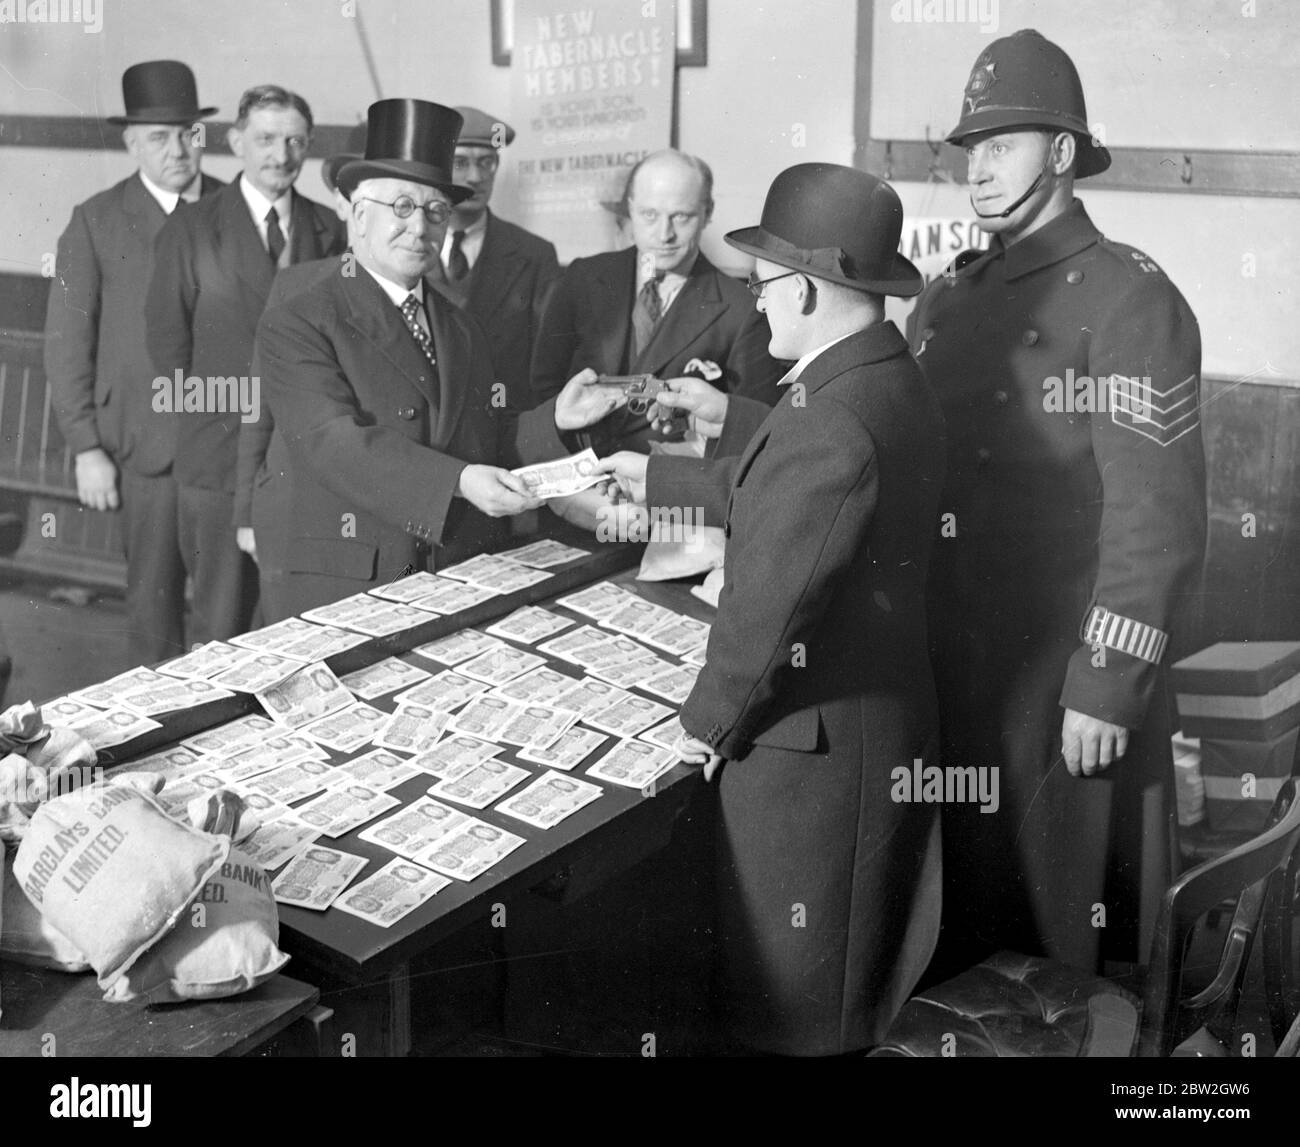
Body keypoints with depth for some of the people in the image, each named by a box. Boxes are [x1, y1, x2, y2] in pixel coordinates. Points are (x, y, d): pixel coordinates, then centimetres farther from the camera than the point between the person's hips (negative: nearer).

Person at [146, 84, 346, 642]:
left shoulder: (329, 231, 7)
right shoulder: (190, 231, 0)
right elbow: (168, 343, 2)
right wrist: (216, 417, -1)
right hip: (221, 454, -2)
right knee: (221, 622, 5)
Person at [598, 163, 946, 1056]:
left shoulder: (834, 420, -28)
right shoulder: (894, 379, 3)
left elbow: (770, 601, -24)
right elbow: (769, 489, 14)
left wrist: (710, 717, -11)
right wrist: (660, 479, 22)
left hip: (810, 741, -9)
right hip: (890, 719, 9)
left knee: (795, 998, 9)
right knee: (868, 967, 25)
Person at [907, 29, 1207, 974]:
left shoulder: (1130, 299, -11)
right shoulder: (945, 301, 11)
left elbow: (1159, 516, -16)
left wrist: (1110, 689, -18)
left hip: (1064, 676, -6)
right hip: (948, 666, 6)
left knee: (1061, 925, 7)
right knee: (960, 908, 17)